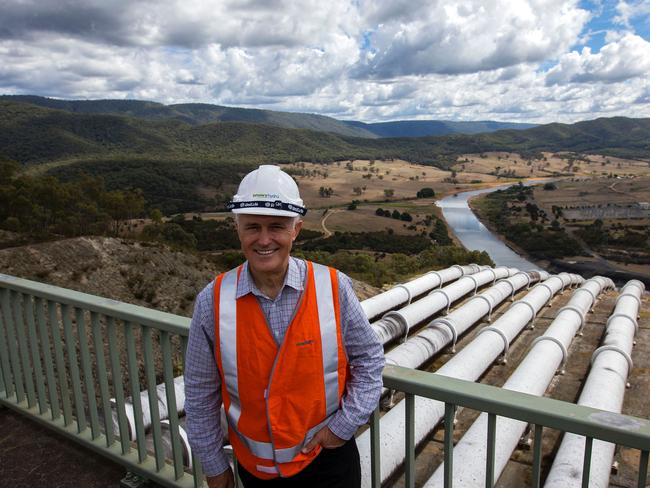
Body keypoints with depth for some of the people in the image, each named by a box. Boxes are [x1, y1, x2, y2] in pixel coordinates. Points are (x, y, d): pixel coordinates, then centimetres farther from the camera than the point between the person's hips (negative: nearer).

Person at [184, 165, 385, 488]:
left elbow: (369, 359, -3)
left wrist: (345, 424, -9)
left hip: (327, 456, -1)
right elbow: (200, 394, -3)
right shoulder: (213, 302, -15)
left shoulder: (333, 288, -17)